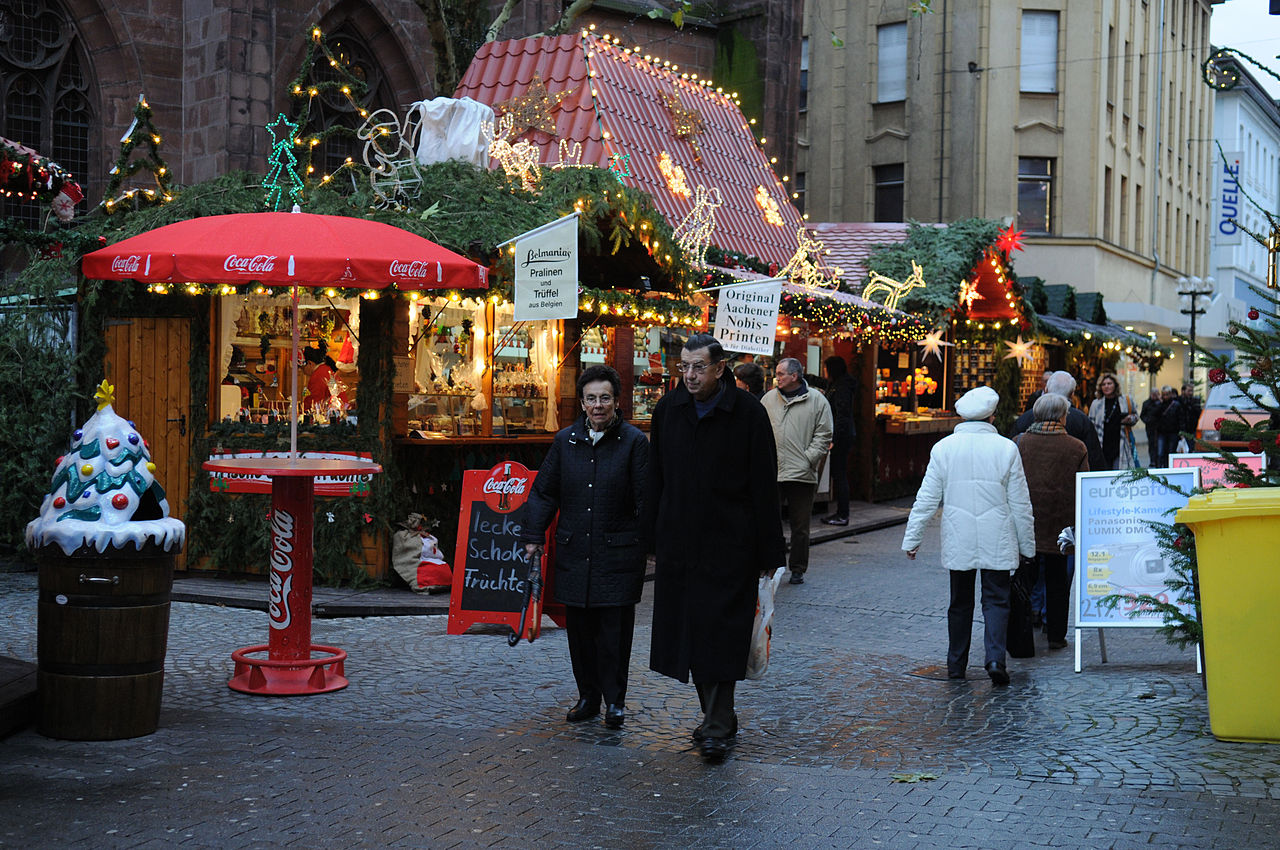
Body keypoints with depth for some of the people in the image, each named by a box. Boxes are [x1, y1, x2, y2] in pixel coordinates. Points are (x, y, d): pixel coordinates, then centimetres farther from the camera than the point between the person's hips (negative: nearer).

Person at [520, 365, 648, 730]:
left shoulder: (634, 442, -4)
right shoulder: (566, 440, 8)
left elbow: (647, 498, -4)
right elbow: (544, 491, 13)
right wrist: (533, 536, 7)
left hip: (618, 552, -4)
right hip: (574, 552, 4)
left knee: (615, 628, -1)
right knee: (579, 627, 9)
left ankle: (615, 700, 12)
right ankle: (588, 697, 22)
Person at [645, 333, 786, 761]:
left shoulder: (748, 412, -7)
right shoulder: (668, 409, 6)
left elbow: (764, 486, -6)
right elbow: (655, 480, 12)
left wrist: (769, 551, -6)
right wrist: (653, 537, 9)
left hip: (730, 544, -5)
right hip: (679, 544, 5)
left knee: (720, 633, -6)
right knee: (686, 628, 9)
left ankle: (717, 727, -1)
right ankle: (717, 715, 24)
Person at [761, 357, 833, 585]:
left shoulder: (817, 400, 2)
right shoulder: (769, 399, 11)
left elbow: (824, 436, 2)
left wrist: (807, 460, -8)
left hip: (802, 474, -2)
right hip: (771, 473, 2)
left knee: (800, 526, 6)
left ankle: (798, 570, 17)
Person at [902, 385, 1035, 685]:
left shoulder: (943, 448, -3)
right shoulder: (1006, 448, -6)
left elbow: (927, 498, -1)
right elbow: (1020, 503, -1)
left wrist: (912, 537, 7)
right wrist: (1027, 544, 9)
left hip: (958, 541, 2)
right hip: (997, 542, -1)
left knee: (960, 602, 13)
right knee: (996, 600, 5)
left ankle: (956, 665, 18)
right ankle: (995, 658, -13)